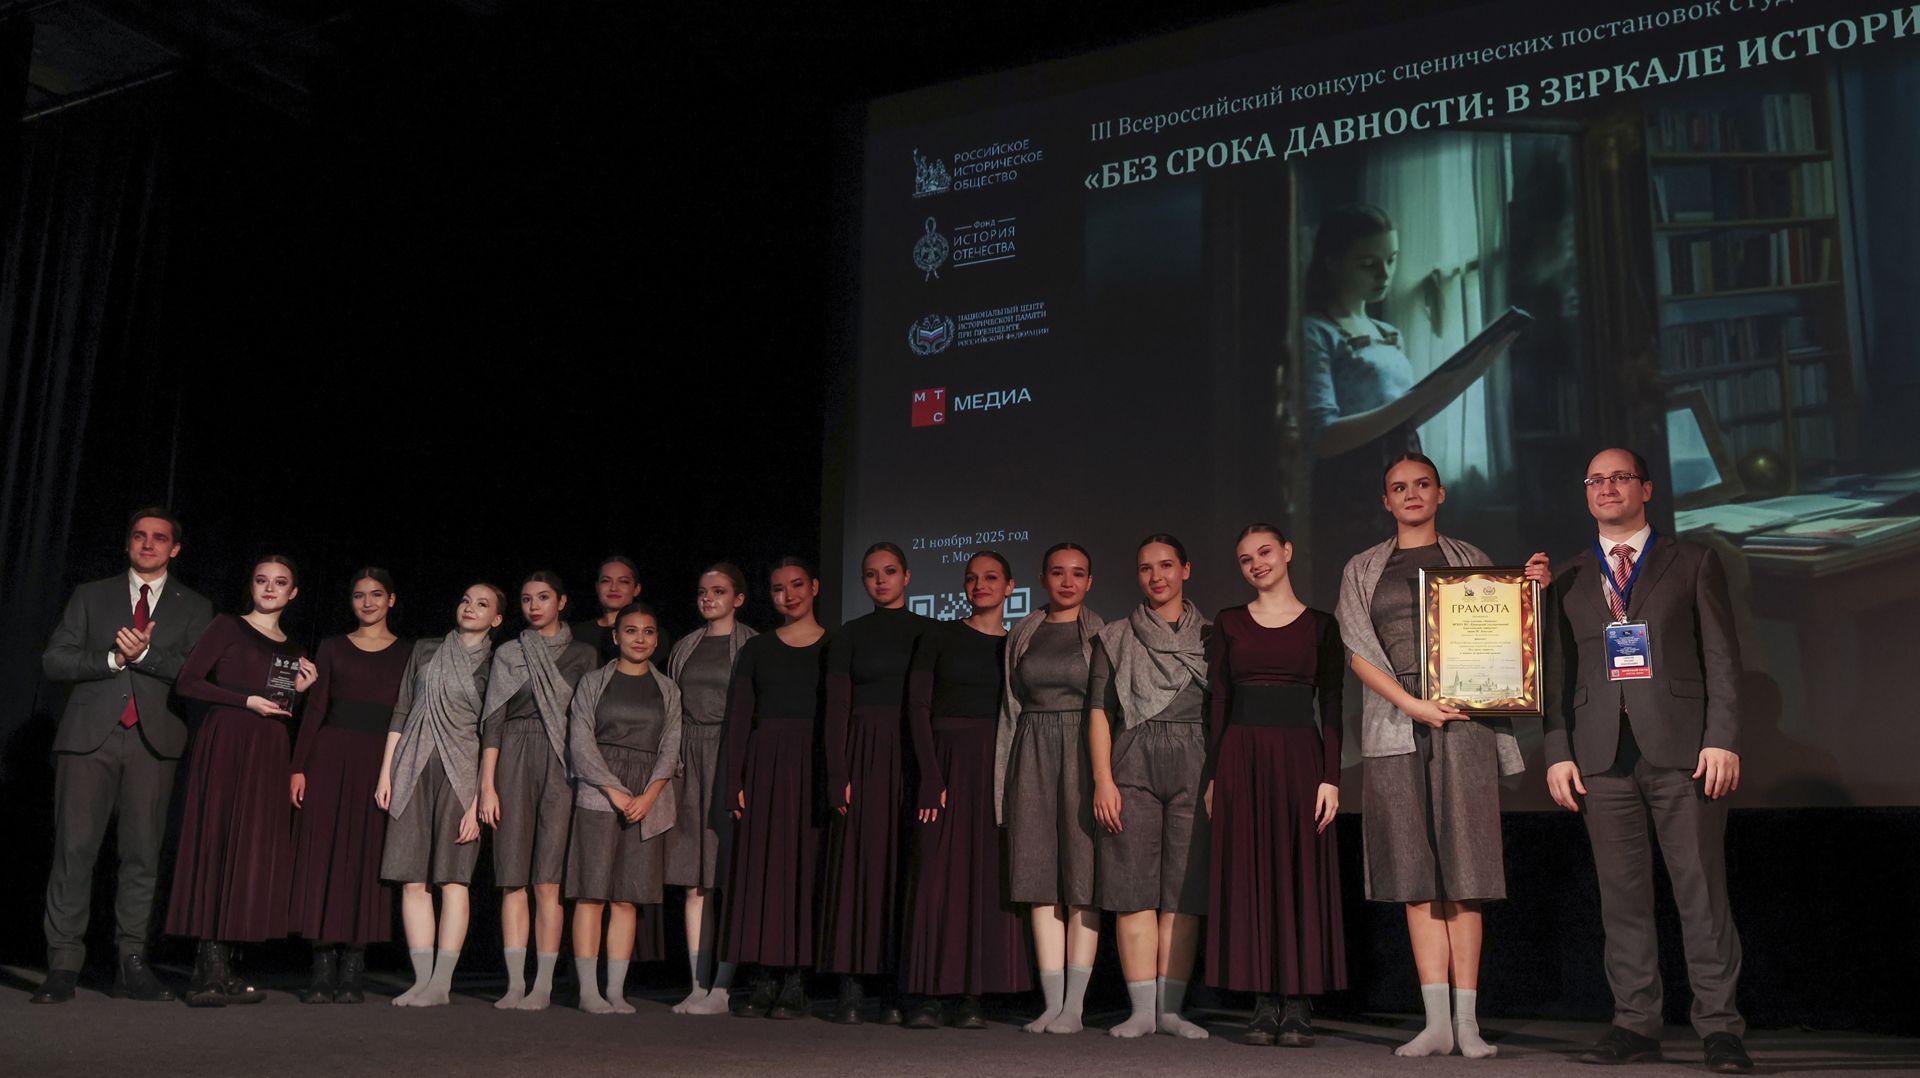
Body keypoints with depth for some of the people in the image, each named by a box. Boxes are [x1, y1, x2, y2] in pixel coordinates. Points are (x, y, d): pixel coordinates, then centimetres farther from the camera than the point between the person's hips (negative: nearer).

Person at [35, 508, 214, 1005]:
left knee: (142, 852, 0)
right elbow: (54, 660, 6)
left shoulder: (193, 607, 14)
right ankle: (63, 964, -1)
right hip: (89, 735, 0)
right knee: (75, 847, -6)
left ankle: (132, 964, 4)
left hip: (153, 739, 0)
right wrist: (112, 659, -8)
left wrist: (145, 654, -13)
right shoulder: (91, 596, 15)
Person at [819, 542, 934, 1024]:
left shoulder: (930, 632, 10)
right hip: (864, 756, 0)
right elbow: (836, 707, 3)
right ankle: (851, 989, -2)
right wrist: (839, 776, -7)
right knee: (858, 863, -4)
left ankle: (898, 991, 2)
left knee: (906, 864, -2)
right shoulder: (849, 635, 9)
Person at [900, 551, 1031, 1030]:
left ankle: (970, 996, 6)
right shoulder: (940, 636, 5)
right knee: (938, 874, -4)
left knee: (989, 877, 1)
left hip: (998, 769, 2)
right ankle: (930, 995, 0)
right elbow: (917, 707, -2)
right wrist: (930, 776, -12)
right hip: (947, 762, -2)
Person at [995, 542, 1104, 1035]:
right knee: (1042, 881, 1)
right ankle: (1051, 1003, 5)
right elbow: (1010, 707, 12)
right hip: (1032, 753, 3)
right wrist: (1003, 780, 6)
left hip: (1083, 753, -3)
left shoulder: (1102, 633, 5)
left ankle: (1074, 1005, -1)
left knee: (1082, 880, -5)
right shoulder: (1021, 634, 13)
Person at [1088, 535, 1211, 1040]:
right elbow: (1099, 712, 7)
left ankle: (1170, 1007, 2)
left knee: (1184, 888, -3)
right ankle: (1142, 1008, -2)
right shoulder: (1115, 638, 13)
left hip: (1194, 766, 0)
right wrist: (1103, 779, -4)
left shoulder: (1209, 637, 14)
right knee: (1136, 888, -5)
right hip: (1133, 765, 0)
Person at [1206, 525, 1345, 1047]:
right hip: (1241, 758, 1)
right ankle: (1264, 1007, 7)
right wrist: (1213, 775, 0)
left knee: (1301, 875, -2)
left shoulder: (1321, 625, 6)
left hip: (1299, 757, -1)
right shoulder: (1229, 623, 10)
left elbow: (1331, 706, 3)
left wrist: (1331, 777, -6)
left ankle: (1299, 1008, 3)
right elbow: (1218, 702, 7)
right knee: (1248, 877, 0)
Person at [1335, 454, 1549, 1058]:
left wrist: (1533, 589, -6)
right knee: (1416, 873, -3)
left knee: (1461, 871, -5)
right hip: (1393, 721, 1)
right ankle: (1437, 1023, -1)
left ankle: (1467, 1023, -3)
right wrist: (1412, 704, -11)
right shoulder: (1362, 570, 14)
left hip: (1462, 717, -1)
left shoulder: (1469, 559, 15)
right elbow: (1358, 647, 2)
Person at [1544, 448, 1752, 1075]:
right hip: (1603, 755, 2)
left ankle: (1719, 1027, 2)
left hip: (1682, 748, -2)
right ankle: (1635, 1025, 8)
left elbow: (1721, 657, 4)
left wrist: (1723, 739, -7)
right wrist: (1558, 752, 3)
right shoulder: (1568, 580, 17)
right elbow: (1558, 673, 13)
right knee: (1621, 894, 3)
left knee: (1702, 891, -4)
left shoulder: (1693, 563, 10)